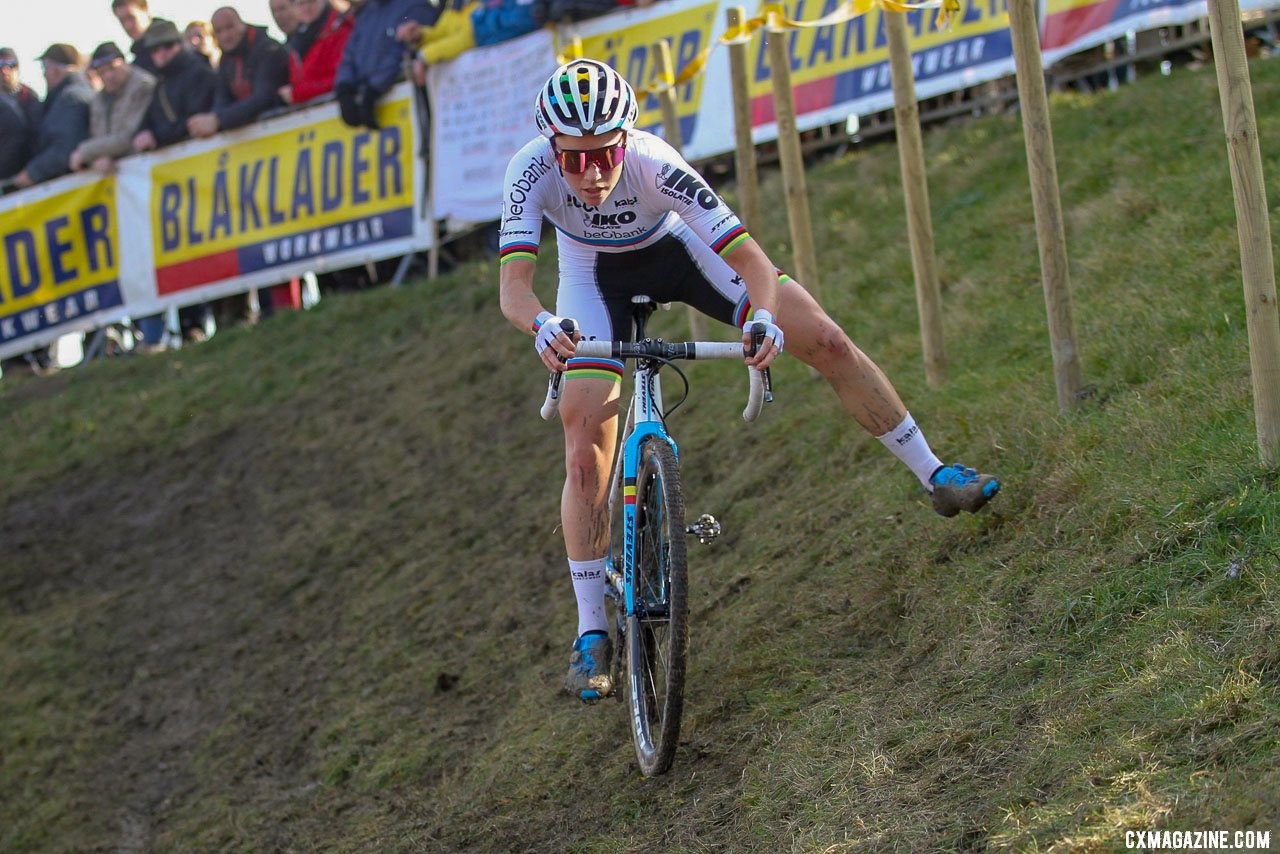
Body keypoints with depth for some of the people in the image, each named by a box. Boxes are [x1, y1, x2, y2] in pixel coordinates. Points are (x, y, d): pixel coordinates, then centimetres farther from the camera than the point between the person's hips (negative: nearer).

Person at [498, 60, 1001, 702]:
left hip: (676, 248, 0)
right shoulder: (531, 171, -35)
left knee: (826, 342, -8)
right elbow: (513, 285, -43)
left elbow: (751, 260, -40)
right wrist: (542, 326, -66)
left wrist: (764, 317, -60)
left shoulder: (654, 163, -38)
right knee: (585, 453, -12)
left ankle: (937, 478, 11)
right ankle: (591, 635, -1)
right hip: (595, 277, 0)